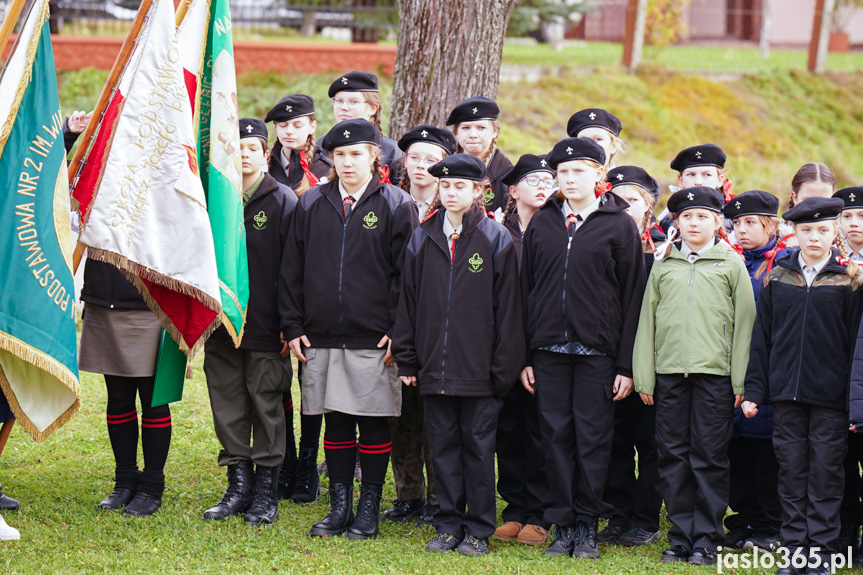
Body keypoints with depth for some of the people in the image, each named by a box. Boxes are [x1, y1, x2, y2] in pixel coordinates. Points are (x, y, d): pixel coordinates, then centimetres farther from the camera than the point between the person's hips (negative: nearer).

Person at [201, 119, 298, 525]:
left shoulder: (283, 201, -2)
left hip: (265, 326, -4)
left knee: (266, 403, 2)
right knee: (228, 405, 7)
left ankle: (266, 491, 11)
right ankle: (239, 486, 17)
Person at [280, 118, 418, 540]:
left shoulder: (396, 206, 0)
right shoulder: (311, 204, 9)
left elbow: (406, 273, -1)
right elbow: (292, 269, 11)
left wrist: (398, 331, -8)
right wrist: (292, 327, 5)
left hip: (374, 339, -3)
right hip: (322, 338, 3)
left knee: (374, 423, 1)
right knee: (336, 422, 8)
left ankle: (369, 509, 10)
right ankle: (340, 506, 16)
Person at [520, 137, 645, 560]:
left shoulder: (619, 225, 0)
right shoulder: (541, 223, 10)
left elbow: (632, 297, -1)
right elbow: (525, 289, 11)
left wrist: (626, 365, -6)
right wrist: (524, 357, 5)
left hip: (597, 350, -3)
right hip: (548, 348, 3)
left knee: (593, 438, 1)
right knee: (557, 437, 4)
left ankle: (587, 528, 10)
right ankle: (563, 525, 12)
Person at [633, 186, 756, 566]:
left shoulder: (732, 264, 5)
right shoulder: (663, 264, 11)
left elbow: (743, 322, 3)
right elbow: (648, 321, 12)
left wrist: (740, 380, -4)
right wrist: (644, 377, 5)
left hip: (715, 373, -2)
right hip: (669, 372, 2)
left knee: (709, 457, 0)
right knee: (673, 457, 4)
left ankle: (707, 539, 7)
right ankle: (681, 538, 12)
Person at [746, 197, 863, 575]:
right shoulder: (776, 278, 6)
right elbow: (761, 338, 9)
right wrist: (754, 391, 5)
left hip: (830, 395, -2)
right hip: (786, 391, 2)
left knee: (825, 473, 2)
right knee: (792, 473, 7)